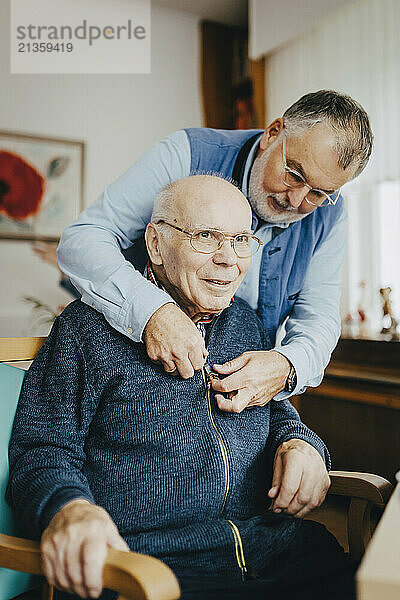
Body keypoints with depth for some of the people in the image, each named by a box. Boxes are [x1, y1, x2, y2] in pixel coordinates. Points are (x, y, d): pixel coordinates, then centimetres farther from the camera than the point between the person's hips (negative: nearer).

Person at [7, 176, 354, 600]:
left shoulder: (246, 323, 15)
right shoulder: (89, 327, -3)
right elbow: (43, 450, -5)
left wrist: (299, 442, 2)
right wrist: (67, 509, -28)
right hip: (148, 562, -5)